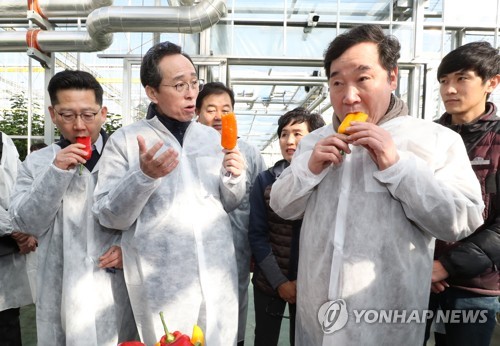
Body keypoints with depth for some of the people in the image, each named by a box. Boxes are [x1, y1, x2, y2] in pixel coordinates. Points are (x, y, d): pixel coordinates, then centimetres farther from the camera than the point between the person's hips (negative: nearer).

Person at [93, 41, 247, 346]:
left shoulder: (213, 137, 6)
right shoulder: (125, 140, -6)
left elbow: (229, 205, 11)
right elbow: (110, 217, -8)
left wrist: (234, 179, -10)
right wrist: (144, 176, -23)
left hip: (218, 278, 4)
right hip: (161, 285, -3)